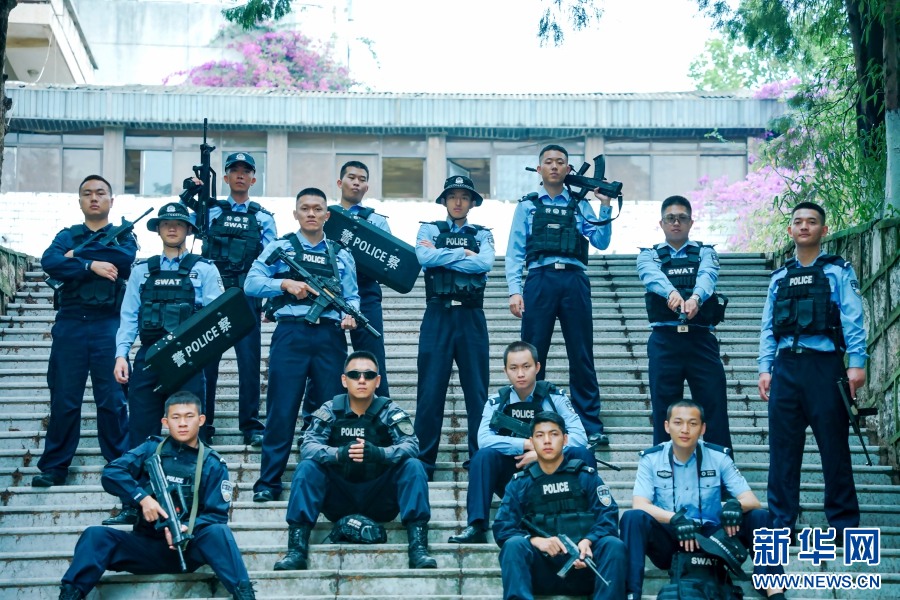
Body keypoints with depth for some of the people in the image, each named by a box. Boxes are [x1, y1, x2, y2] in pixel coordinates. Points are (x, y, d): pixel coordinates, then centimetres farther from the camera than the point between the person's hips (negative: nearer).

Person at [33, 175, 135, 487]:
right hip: (71, 324, 1)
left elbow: (127, 259, -12)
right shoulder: (67, 236, 15)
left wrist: (77, 257, -8)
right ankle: (55, 467, 7)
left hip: (108, 324, -1)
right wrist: (92, 266, -14)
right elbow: (49, 262, -6)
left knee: (112, 397, -3)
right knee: (64, 398, 1)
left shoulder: (123, 236, 12)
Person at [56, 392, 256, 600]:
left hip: (188, 545, -1)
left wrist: (188, 529, -24)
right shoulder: (152, 449, 6)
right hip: (146, 546, 2)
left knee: (218, 532, -33)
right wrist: (142, 497, -20)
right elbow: (111, 473, -5)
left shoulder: (212, 464, 2)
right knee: (95, 535, -23)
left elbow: (217, 514, -4)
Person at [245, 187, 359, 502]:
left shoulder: (341, 255, 17)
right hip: (290, 334, -2)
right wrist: (285, 283, -15)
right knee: (281, 411, -4)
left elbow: (351, 296, 13)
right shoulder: (280, 248, 9)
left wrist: (351, 314, -8)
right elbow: (251, 283, 0)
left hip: (329, 337, 2)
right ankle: (268, 482, 1)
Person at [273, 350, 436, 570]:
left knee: (413, 466, -22)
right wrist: (338, 454, -38)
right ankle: (296, 549, -26)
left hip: (380, 500, 0)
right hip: (338, 500, 0)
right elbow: (307, 446, -17)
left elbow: (411, 446, -19)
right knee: (306, 467, -22)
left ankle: (418, 546, -27)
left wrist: (379, 453, -40)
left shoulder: (390, 412, -4)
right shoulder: (329, 411, -2)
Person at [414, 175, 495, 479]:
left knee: (477, 389, 2)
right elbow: (424, 257, -10)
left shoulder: (482, 234, 13)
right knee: (430, 389, -2)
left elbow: (485, 263, -8)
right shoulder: (430, 230, 12)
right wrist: (463, 253, -5)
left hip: (471, 317, 1)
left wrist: (442, 256, -7)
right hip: (438, 315, -1)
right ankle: (423, 460, 3)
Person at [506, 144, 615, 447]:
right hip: (539, 281, -1)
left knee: (582, 356, 0)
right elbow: (514, 252, 8)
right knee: (533, 356, -1)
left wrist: (606, 207, -4)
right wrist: (515, 291, -4)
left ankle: (591, 426, 4)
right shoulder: (527, 206, 14)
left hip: (574, 282, 1)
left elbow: (601, 242, 6)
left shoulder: (580, 205, 16)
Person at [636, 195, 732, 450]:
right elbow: (652, 277, -11)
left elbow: (707, 276, -10)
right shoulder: (649, 255, 13)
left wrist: (695, 297, -34)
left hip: (701, 340, 0)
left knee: (714, 411, -3)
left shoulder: (705, 253, 13)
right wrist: (672, 292, -35)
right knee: (664, 416, 3)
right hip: (665, 340, 0)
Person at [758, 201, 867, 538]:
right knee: (783, 448, 4)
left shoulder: (838, 272, 5)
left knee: (834, 446, 0)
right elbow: (768, 327, 15)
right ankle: (781, 521, 10)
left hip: (825, 365, -4)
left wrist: (856, 363, -13)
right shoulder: (780, 278, 16)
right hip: (785, 368, 4)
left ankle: (844, 522, 8)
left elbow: (852, 320, -3)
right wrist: (765, 368, 5)